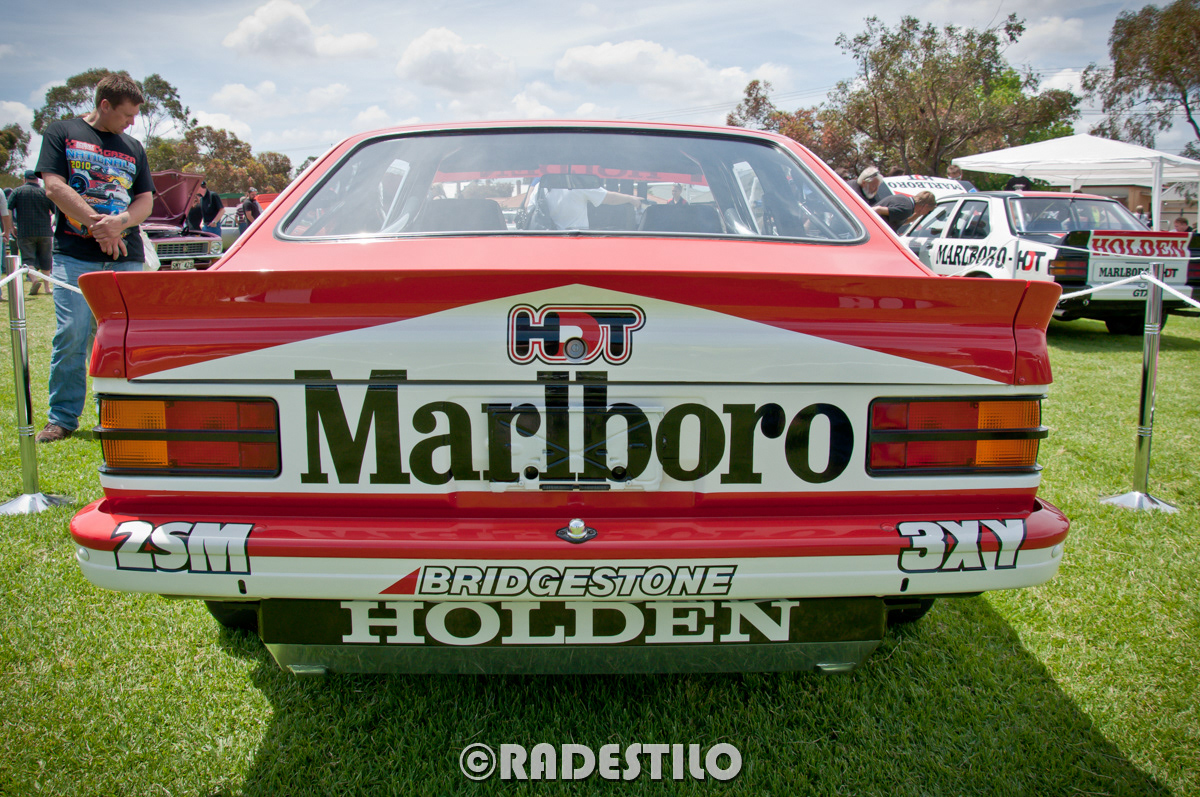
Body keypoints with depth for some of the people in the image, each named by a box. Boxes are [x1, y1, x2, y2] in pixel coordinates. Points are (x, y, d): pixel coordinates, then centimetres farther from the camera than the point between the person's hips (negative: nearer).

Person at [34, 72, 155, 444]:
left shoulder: (133, 148, 19)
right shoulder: (62, 132, 11)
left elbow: (145, 201, 12)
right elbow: (54, 187, 0)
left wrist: (118, 222, -9)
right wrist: (97, 223, -11)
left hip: (126, 257, 3)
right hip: (74, 253, -2)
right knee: (71, 335, -7)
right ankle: (62, 417, 3)